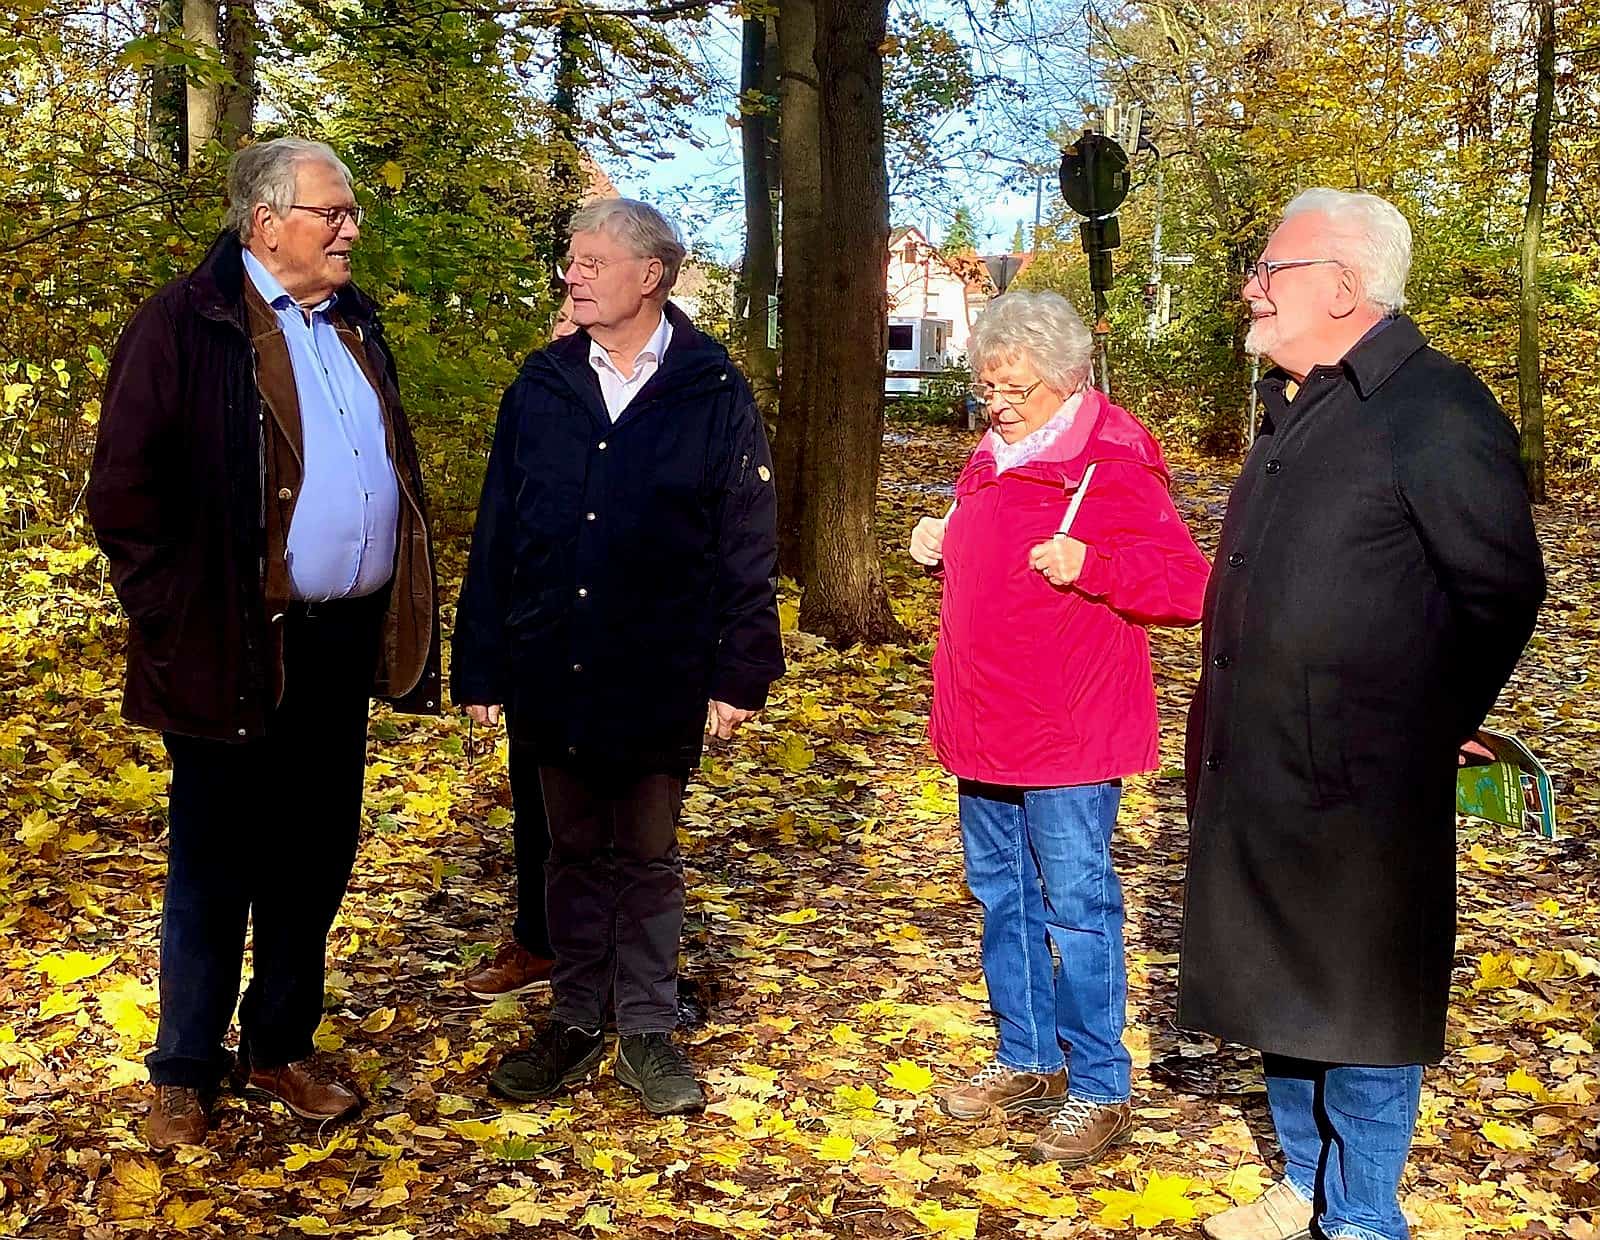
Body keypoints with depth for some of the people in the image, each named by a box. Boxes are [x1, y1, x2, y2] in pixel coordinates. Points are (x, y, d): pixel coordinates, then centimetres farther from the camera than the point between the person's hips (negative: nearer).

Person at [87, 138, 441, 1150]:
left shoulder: (355, 326, 12)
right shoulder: (186, 324, -9)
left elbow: (395, 472, 19)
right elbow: (126, 494, -11)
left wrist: (399, 617, 11)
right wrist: (178, 622, -12)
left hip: (346, 644, 6)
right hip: (239, 652, -6)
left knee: (316, 858, 15)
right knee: (215, 868, 7)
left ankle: (280, 1047, 31)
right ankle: (185, 1073, 23)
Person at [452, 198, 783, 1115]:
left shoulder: (714, 390, -5)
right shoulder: (543, 384, 4)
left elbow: (746, 542, -5)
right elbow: (497, 530, 5)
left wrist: (740, 672, -8)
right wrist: (481, 663, 3)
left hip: (660, 677, -3)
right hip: (553, 669, 3)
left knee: (649, 857, 10)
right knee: (574, 852, 14)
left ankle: (648, 1029, 23)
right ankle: (576, 1022, 27)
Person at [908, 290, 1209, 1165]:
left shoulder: (1111, 467, -14)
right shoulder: (994, 459, 13)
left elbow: (1189, 588, -18)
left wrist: (1088, 564, -29)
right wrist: (941, 544, 9)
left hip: (1067, 736, -8)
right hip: (984, 730, 9)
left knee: (1077, 909, 0)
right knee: (1001, 898, 16)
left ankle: (1098, 1089, 13)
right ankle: (1026, 1061, 31)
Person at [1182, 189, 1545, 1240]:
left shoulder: (1437, 412, -14)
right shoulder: (1292, 409, 13)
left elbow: (1502, 592, -10)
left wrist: (1431, 730, -2)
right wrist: (1225, 735, 17)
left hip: (1359, 790, -9)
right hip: (1254, 770, 9)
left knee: (1359, 1009, 4)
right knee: (1280, 985, 19)